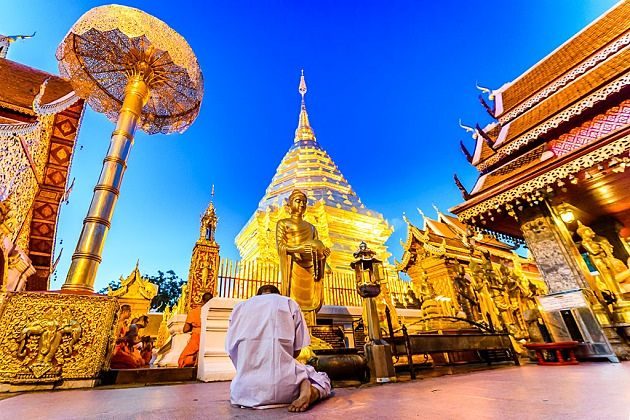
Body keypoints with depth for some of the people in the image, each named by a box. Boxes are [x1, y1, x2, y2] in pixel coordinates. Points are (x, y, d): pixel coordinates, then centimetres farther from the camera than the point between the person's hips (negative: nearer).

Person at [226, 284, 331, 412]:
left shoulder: (240, 307, 13)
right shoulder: (289, 303, 7)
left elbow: (231, 350, 11)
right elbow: (297, 350, 7)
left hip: (246, 391, 3)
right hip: (283, 389, -3)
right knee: (322, 378, 26)